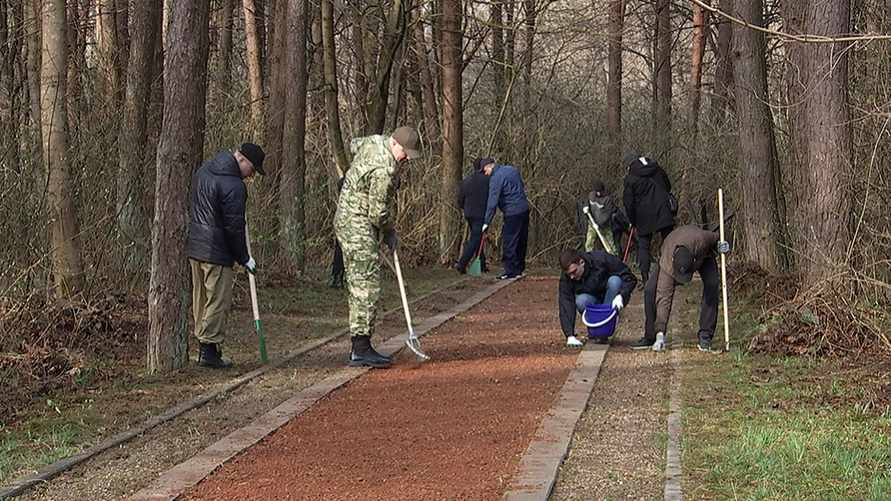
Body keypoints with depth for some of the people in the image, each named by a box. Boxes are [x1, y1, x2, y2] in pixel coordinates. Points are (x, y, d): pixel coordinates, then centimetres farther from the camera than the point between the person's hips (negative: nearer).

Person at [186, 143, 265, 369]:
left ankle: (203, 345, 22)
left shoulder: (204, 170, 10)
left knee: (200, 299, 15)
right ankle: (209, 351, 0)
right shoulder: (233, 186, -19)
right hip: (216, 252, -9)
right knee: (218, 302, -2)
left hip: (193, 247, 9)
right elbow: (234, 227, -17)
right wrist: (244, 259, -6)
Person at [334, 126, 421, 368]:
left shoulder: (374, 141, 6)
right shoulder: (385, 170, -23)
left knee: (360, 285, 10)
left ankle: (358, 347, 13)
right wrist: (390, 233, 1)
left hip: (347, 219, 11)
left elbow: (354, 144, 30)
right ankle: (361, 349, -16)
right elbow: (379, 213, -19)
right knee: (368, 287, -13)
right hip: (358, 226, -11)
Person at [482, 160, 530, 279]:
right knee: (521, 241, 14)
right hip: (525, 209, 9)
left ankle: (511, 271, -6)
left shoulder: (495, 178, -13)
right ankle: (519, 268, 21)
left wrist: (487, 222, -16)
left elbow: (492, 201, -17)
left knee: (509, 243, -5)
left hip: (512, 214, -9)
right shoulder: (512, 169, 13)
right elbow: (522, 186, 23)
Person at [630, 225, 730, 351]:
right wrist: (660, 334, -43)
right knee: (650, 290, -17)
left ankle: (705, 336, -17)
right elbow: (663, 298, -41)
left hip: (703, 253, 0)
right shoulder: (667, 265, -42)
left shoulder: (700, 240, -45)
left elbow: (714, 237, -17)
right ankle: (650, 337, -2)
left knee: (712, 285, -25)